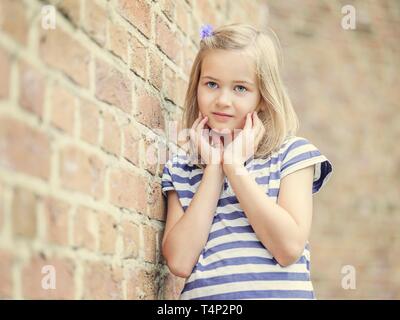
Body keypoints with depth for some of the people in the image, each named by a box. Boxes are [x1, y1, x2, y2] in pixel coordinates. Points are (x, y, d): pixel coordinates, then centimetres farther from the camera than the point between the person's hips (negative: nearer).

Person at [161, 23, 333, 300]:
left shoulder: (292, 153, 3)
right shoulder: (181, 168, 8)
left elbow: (290, 248, -9)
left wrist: (234, 165, -7)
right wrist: (213, 167, -3)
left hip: (277, 292, -1)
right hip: (202, 294, 1)